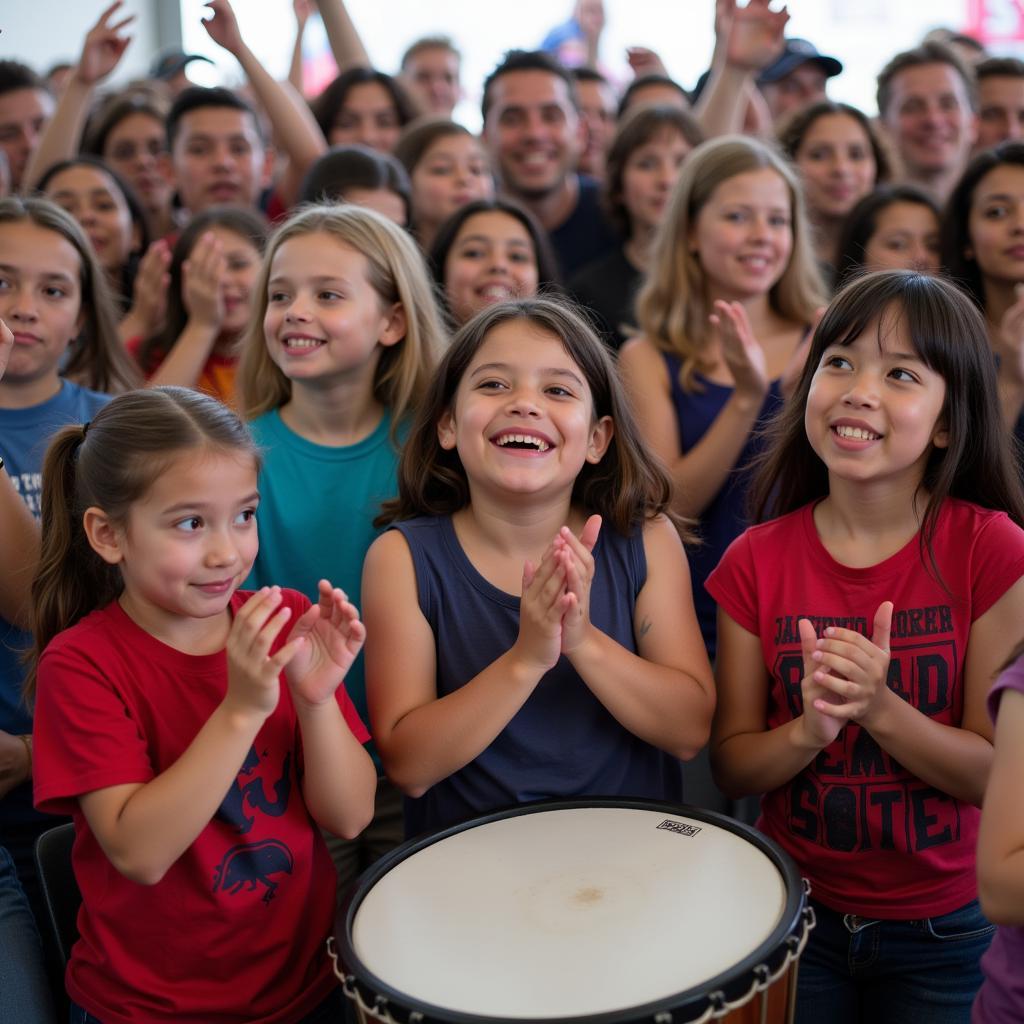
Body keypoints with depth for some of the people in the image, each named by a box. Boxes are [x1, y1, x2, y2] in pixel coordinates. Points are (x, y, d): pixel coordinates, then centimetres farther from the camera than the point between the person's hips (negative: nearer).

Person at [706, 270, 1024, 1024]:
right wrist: (809, 730, -24)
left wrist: (879, 708, -29)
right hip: (795, 914, 2)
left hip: (944, 932, -1)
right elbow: (731, 767, -4)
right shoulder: (757, 561, -8)